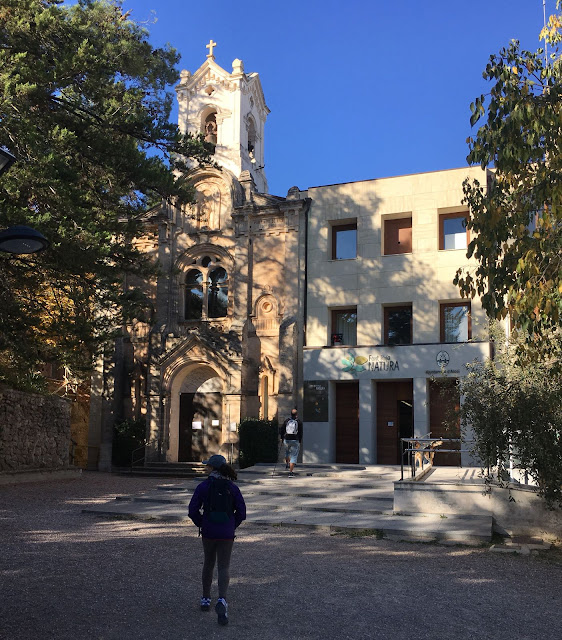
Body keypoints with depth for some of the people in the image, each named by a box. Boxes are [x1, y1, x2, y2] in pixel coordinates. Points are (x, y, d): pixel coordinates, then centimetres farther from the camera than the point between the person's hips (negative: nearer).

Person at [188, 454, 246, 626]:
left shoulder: (204, 486, -6)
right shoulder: (232, 487, -2)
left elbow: (193, 510, -8)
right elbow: (241, 511, -3)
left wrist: (201, 524, 8)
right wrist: (232, 526, 11)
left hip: (208, 532, 0)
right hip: (227, 534, 0)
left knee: (208, 563, 19)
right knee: (224, 567, 3)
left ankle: (206, 599, 29)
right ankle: (222, 600, -18)